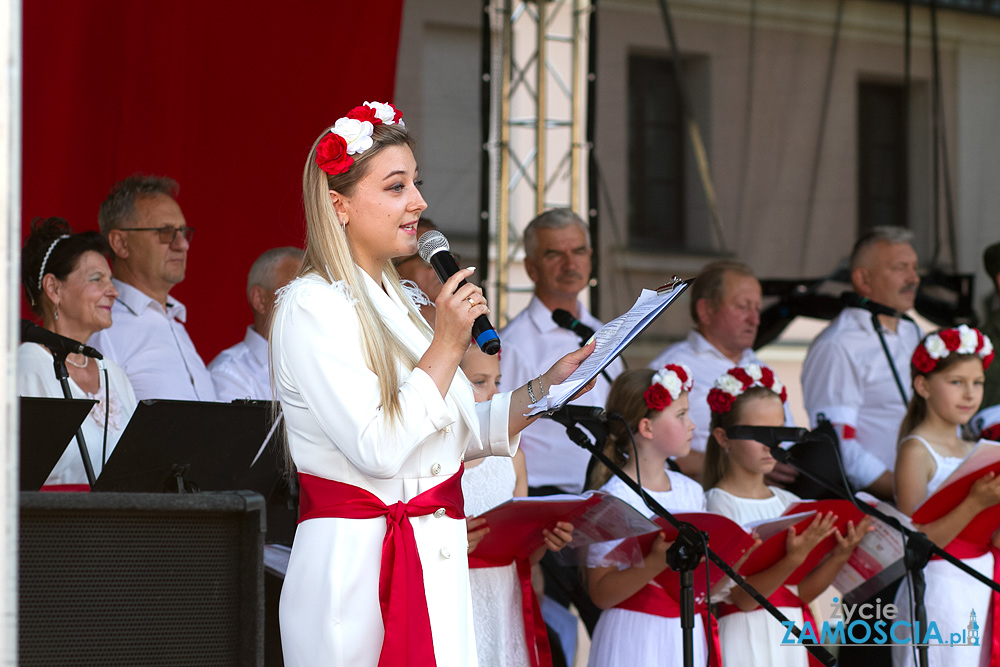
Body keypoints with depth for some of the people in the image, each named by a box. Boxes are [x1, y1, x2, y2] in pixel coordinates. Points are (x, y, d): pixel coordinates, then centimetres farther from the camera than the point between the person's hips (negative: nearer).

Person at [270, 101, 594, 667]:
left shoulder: (397, 302, 18)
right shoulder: (311, 308, -10)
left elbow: (459, 431, 21)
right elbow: (377, 448, -20)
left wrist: (546, 388, 11)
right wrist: (447, 346, -17)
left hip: (436, 567, 8)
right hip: (356, 569, -8)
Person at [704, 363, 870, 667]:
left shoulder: (787, 502, 10)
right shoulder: (718, 505, -7)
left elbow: (801, 593, 6)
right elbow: (743, 596, -15)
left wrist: (838, 557, -9)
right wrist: (794, 559, -26)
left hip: (792, 640, 5)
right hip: (747, 639, -5)